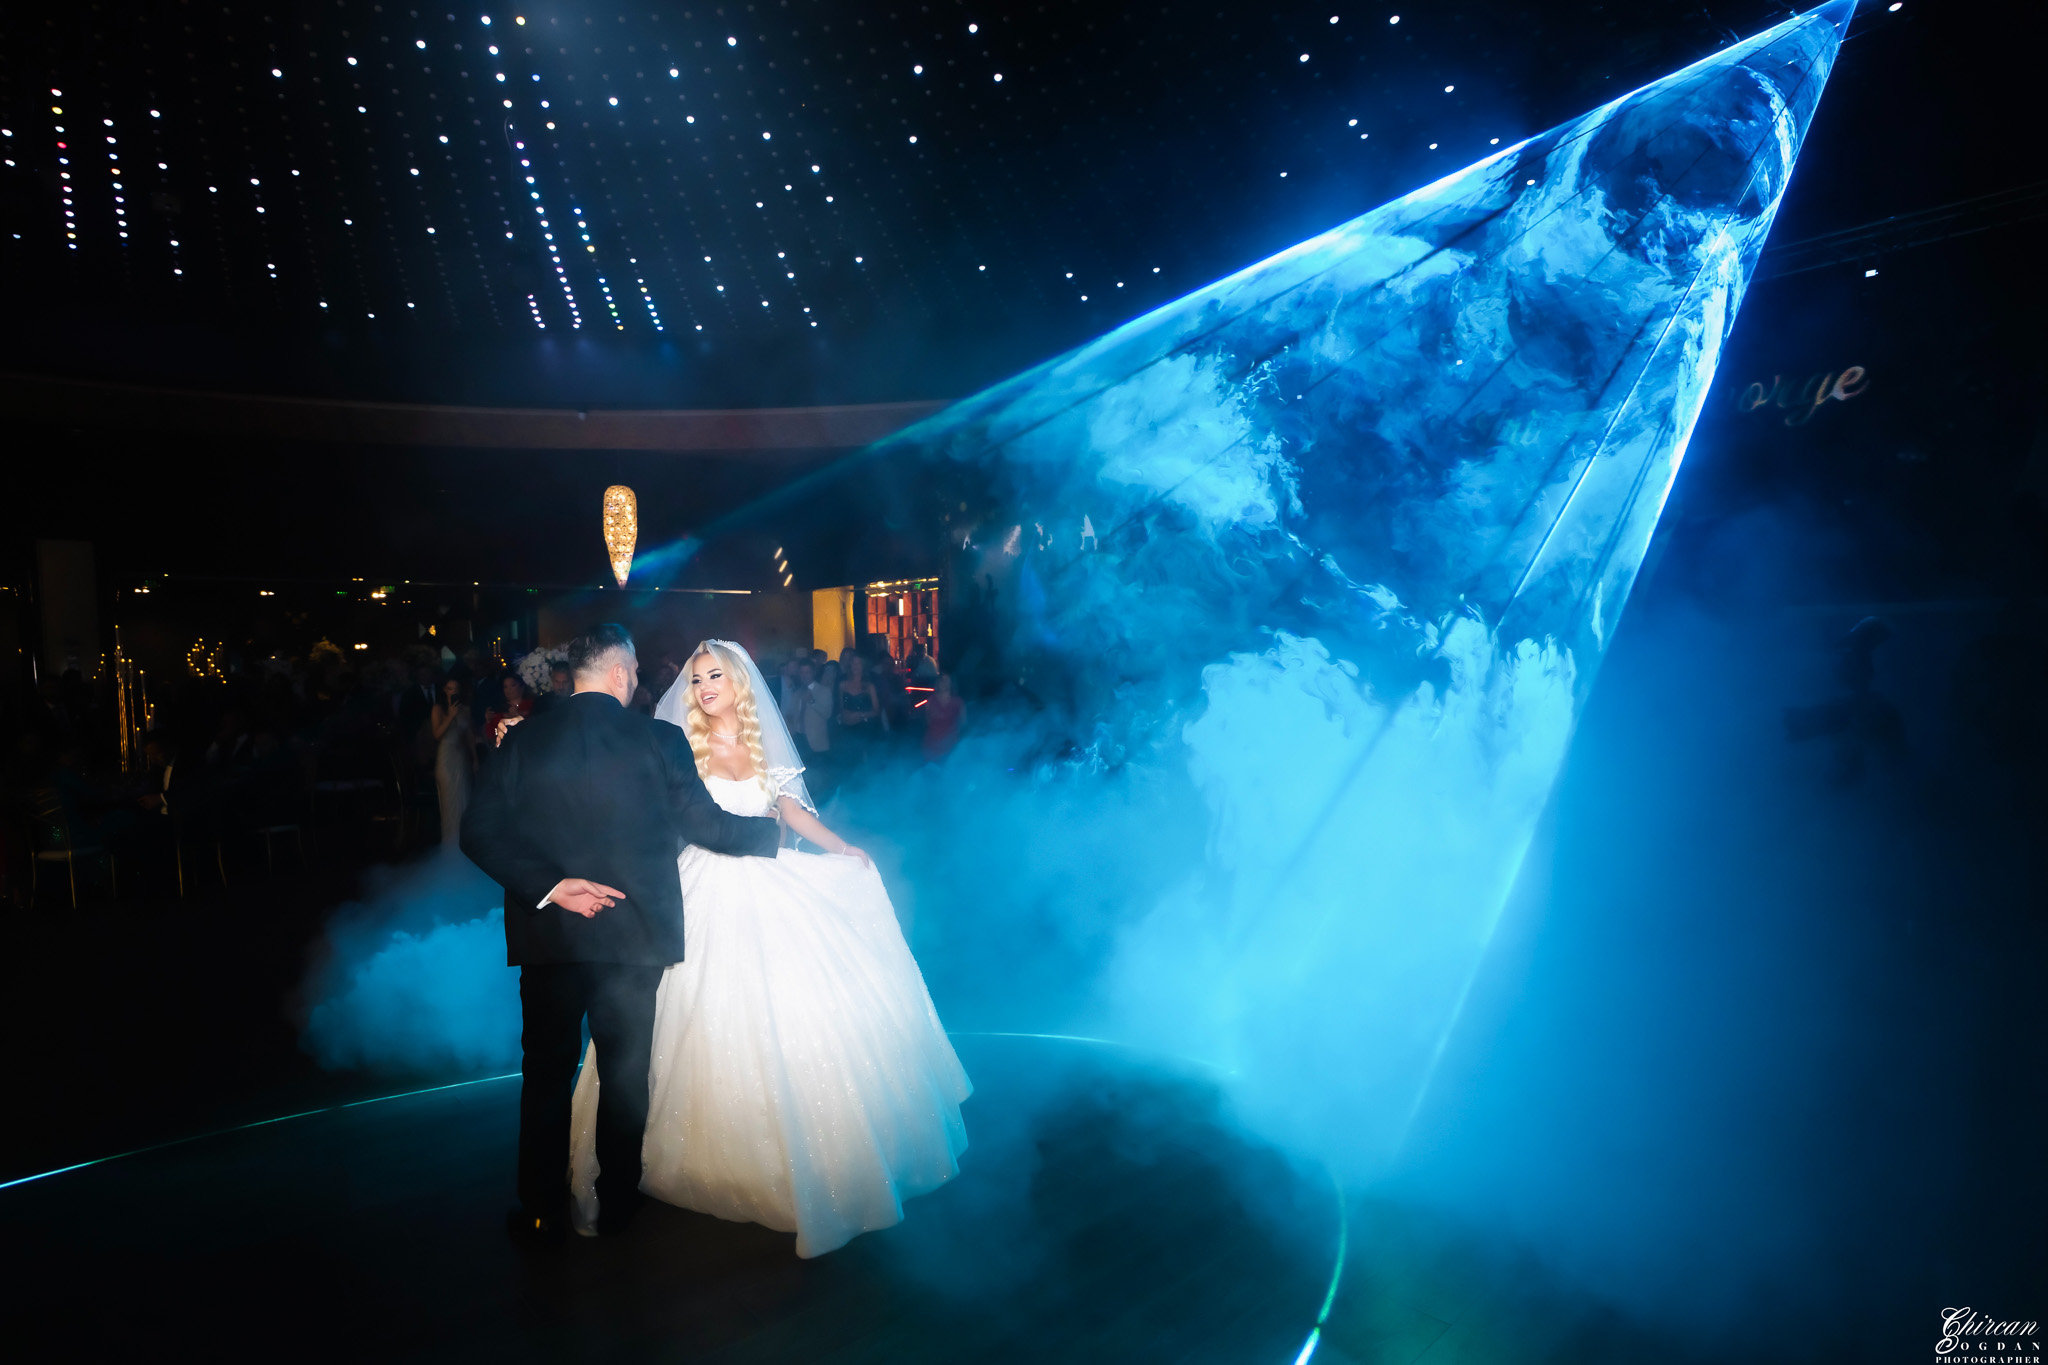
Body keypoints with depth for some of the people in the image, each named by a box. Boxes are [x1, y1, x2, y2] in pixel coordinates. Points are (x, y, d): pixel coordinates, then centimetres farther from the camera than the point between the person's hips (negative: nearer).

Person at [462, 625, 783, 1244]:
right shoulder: (658, 739, -11)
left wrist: (551, 886, -11)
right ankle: (617, 1204, 26)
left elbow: (479, 833, -11)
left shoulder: (524, 740, -5)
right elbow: (708, 826, -6)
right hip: (636, 934, -1)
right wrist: (773, 827, 10)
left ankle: (543, 1210, 23)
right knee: (626, 1074, 15)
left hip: (551, 936, 1)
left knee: (547, 1076, 15)